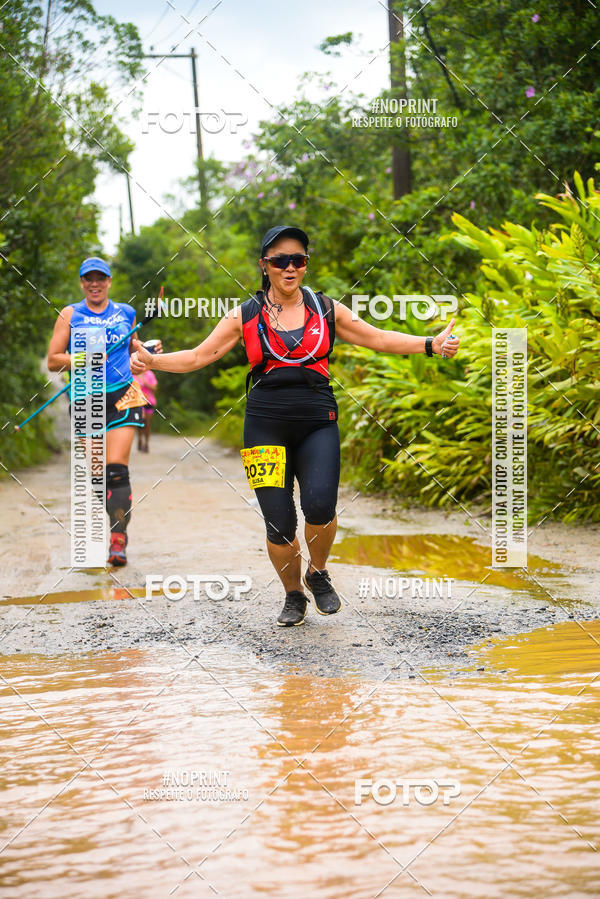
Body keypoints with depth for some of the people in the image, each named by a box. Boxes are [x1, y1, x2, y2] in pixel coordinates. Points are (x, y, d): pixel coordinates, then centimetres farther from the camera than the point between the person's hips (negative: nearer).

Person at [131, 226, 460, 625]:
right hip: (267, 424, 0)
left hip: (318, 423, 0)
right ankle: (294, 596, 21)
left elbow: (379, 339, 13)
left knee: (319, 506, -22)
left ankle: (318, 573, 9)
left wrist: (431, 344, 4)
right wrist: (151, 361, -8)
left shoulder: (326, 309, 9)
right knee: (279, 525, -6)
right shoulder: (245, 316, 7)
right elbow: (200, 356, 7)